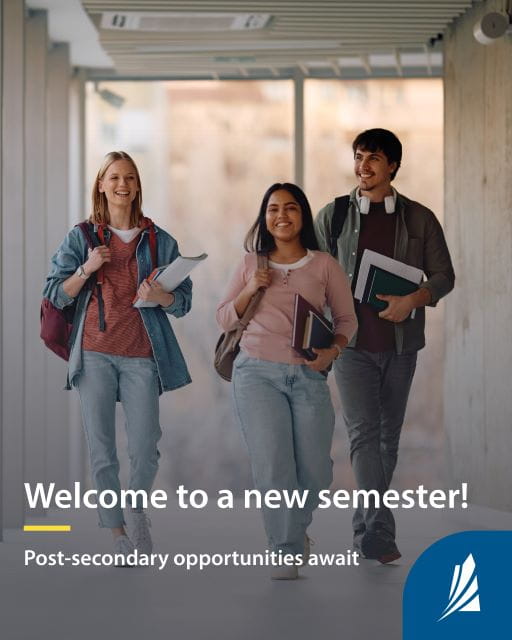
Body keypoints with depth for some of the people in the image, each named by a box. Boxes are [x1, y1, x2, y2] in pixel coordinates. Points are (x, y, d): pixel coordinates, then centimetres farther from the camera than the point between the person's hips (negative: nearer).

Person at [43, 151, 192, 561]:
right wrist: (86, 269, -12)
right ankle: (116, 529, 13)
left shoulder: (160, 241, 8)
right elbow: (56, 296, 4)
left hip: (141, 355, 0)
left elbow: (184, 303, 7)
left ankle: (139, 506, 23)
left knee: (145, 448, -6)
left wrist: (160, 297, -14)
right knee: (101, 448, 0)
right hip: (94, 353, 0)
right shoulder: (81, 238, 7)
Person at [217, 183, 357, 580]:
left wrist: (334, 350, -10)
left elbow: (346, 318, 9)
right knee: (273, 465, -12)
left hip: (308, 376, 0)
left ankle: (296, 525, 30)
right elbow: (225, 319, 14)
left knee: (315, 472, -1)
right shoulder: (252, 263, 10)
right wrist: (249, 290, -3)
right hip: (258, 372, 0)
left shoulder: (324, 266, 6)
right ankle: (286, 551, 2)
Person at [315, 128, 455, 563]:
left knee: (388, 436, 9)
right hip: (352, 342, -2)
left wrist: (413, 299, -15)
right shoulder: (333, 216, 5)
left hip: (400, 343, 2)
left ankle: (366, 527, 22)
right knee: (364, 433, -13)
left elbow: (443, 275, 5)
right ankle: (379, 533, -18)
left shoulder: (419, 219, 5)